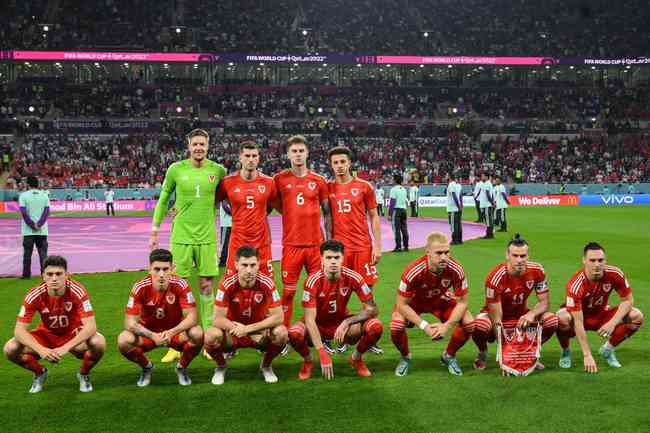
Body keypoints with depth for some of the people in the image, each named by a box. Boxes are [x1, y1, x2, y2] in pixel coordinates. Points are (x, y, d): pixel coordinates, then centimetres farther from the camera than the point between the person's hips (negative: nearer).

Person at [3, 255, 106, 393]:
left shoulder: (77, 291, -26)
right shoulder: (35, 295, -22)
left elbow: (90, 326, -31)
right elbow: (19, 330, -22)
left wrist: (66, 348, -42)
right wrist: (40, 349, -38)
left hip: (73, 334, -2)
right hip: (46, 334, 2)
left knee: (99, 343, -33)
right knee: (10, 349, -21)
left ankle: (84, 374, 1)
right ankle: (40, 373, 10)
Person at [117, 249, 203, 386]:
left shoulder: (180, 285, -21)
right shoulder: (140, 288, -20)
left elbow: (192, 317, -22)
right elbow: (130, 323, -20)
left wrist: (171, 332, -39)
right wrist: (153, 336, -35)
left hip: (175, 332, -1)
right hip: (148, 333, 1)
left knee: (197, 334, -31)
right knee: (123, 340, -28)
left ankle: (182, 367, 1)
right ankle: (147, 367, 5)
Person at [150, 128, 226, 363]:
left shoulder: (218, 170, 1)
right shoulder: (176, 169, -1)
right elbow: (163, 200, 7)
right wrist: (154, 232, 6)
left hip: (207, 236, 1)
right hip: (181, 236, -1)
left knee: (206, 286, 6)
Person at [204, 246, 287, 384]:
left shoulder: (267, 283, -19)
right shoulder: (227, 284, -20)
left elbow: (278, 317, -20)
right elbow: (217, 319, -19)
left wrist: (248, 328, -28)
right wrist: (237, 328, -32)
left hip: (259, 333, 1)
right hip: (232, 334, 0)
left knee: (281, 333, -29)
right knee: (211, 336, -31)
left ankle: (266, 365, 5)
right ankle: (221, 367, 4)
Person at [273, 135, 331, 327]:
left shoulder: (319, 181, 7)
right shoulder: (280, 179, 2)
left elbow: (327, 212, 11)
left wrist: (329, 240, 6)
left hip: (316, 244, 2)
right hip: (291, 244, -2)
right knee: (288, 291, 1)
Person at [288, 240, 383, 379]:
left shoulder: (353, 278, -19)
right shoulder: (313, 281, -25)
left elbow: (372, 309, -15)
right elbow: (310, 319, -27)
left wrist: (347, 322, -31)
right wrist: (323, 353, -35)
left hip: (343, 322, 2)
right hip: (319, 324, -2)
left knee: (375, 327, -25)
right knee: (294, 333, -34)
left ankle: (357, 358, 7)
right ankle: (307, 361, 2)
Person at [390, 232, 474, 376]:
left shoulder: (456, 269, -30)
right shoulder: (413, 272, -37)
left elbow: (462, 303, -18)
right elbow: (402, 305, -27)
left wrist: (446, 325, -29)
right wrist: (424, 326, -31)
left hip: (441, 300, 3)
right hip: (414, 300, -2)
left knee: (469, 323, -18)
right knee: (396, 327, -29)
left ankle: (449, 356, 11)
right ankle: (405, 357, 6)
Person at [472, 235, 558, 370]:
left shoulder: (537, 271, -17)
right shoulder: (495, 278, -30)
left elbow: (544, 302, -9)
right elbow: (497, 318, -28)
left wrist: (531, 314, -33)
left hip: (521, 314, 4)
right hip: (498, 313, -3)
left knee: (552, 320, -24)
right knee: (480, 325, -38)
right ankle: (482, 353, -1)